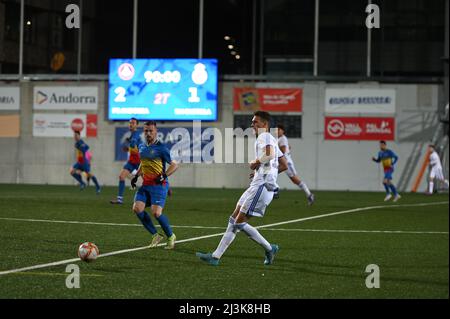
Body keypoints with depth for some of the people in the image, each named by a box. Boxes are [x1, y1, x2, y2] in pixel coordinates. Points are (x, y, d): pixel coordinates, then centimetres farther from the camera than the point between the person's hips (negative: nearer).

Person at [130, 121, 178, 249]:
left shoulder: (161, 148, -9)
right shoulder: (142, 147, 12)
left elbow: (174, 165, -7)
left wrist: (163, 176, -19)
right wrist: (136, 176, 17)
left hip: (159, 185, -7)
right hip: (145, 185, 7)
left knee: (156, 212, -18)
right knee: (137, 208, -11)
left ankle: (171, 236, 8)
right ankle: (155, 236, 3)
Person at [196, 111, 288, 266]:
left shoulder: (265, 137, -8)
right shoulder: (272, 140, 23)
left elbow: (269, 155, -30)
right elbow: (285, 165, 27)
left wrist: (255, 163, -13)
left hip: (262, 186, -10)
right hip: (257, 185, 10)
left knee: (240, 222, -9)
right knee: (233, 220, 8)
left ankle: (269, 249, 0)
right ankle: (215, 256, 7)